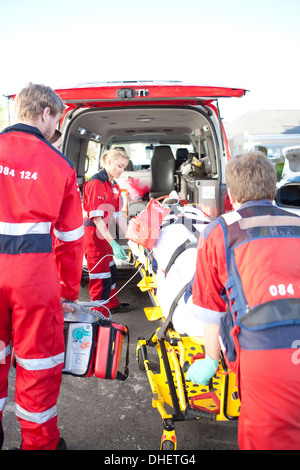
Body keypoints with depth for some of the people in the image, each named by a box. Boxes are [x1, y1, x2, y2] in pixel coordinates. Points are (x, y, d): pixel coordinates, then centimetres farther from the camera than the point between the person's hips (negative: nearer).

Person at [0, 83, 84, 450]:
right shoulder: (59, 165, -3)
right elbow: (71, 238, 1)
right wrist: (70, 290, 12)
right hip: (34, 275, -2)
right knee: (38, 358, 12)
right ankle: (38, 442, 30)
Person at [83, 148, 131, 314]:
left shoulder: (114, 186, 12)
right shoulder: (96, 182, -17)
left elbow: (118, 215, 13)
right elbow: (96, 217, -23)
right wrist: (113, 243, -27)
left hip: (105, 236, 10)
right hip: (93, 236, -9)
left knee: (111, 272, 22)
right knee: (101, 279, -4)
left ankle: (112, 304, 42)